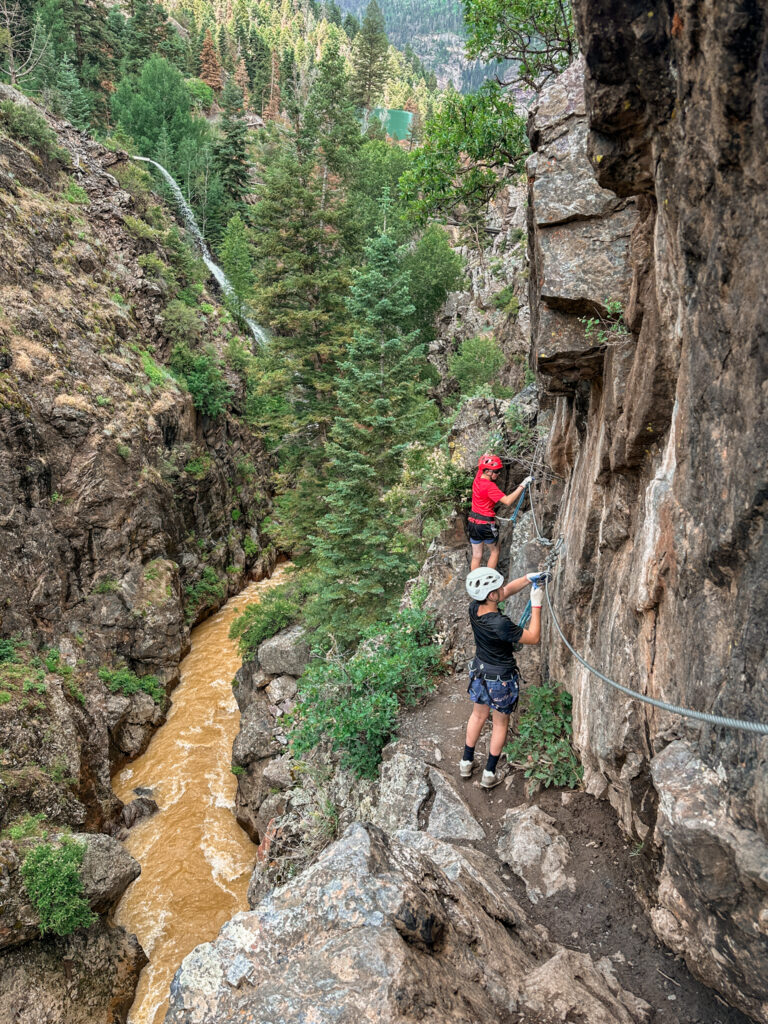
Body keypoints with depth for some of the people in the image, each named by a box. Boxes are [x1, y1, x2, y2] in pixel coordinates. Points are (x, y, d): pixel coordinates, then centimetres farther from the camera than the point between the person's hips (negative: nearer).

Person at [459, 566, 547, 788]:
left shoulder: (474, 608, -15)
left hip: (479, 672, 6)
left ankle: (466, 762, 43)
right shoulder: (500, 624, -36)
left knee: (478, 715, 27)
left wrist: (529, 578, -11)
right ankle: (489, 774, 31)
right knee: (500, 723, 18)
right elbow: (534, 637, -22)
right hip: (501, 679, -6)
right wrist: (536, 605, -23)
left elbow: (507, 591, 0)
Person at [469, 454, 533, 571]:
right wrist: (522, 485, -28)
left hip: (473, 522, 7)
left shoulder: (478, 478, 0)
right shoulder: (490, 486, -22)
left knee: (476, 556, 14)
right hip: (486, 524, -7)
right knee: (494, 551, 16)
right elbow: (508, 501, -29)